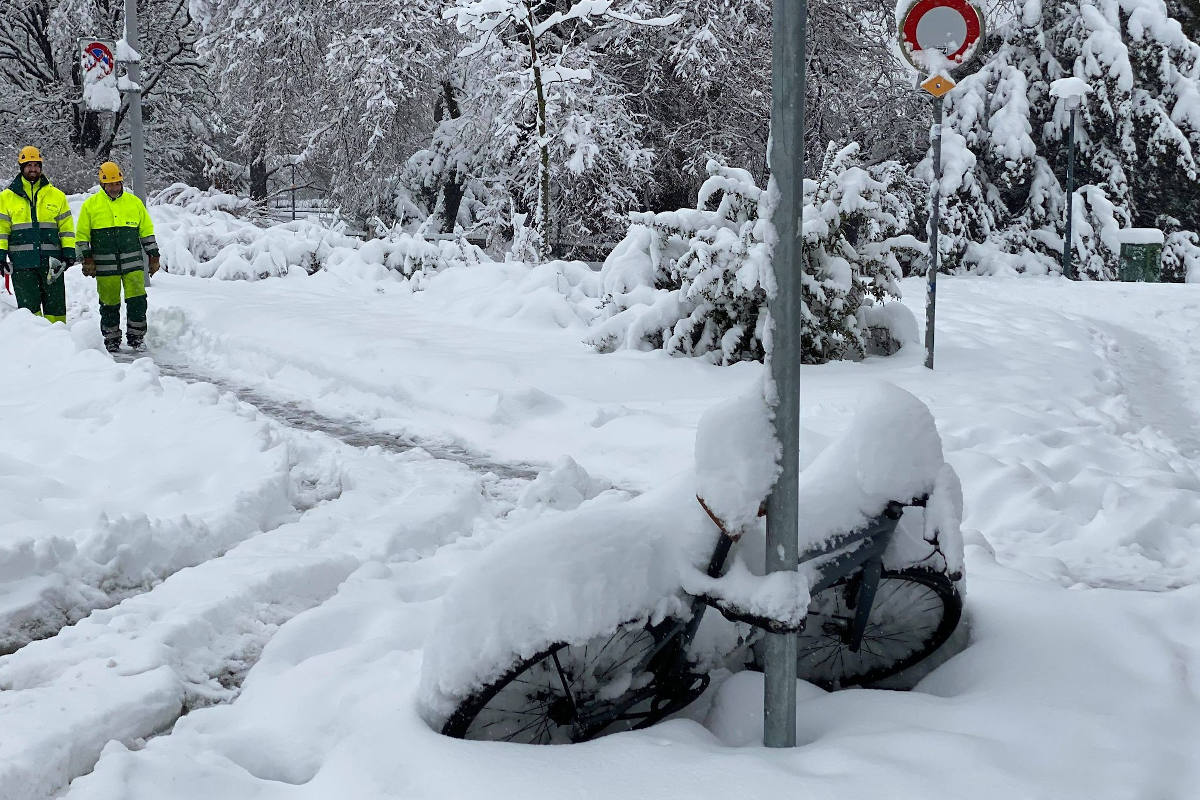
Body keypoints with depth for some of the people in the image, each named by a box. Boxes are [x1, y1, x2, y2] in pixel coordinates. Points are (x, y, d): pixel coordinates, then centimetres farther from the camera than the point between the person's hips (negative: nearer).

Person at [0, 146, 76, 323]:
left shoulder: (56, 195, 11)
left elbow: (66, 227, 11)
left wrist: (69, 252, 2)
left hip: (51, 261, 1)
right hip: (21, 261, -1)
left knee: (55, 303, 3)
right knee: (28, 304, 0)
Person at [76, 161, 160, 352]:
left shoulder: (134, 202, 10)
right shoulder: (90, 204, 4)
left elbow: (147, 231, 16)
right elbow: (82, 235, 8)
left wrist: (153, 257, 12)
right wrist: (87, 259, 0)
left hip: (133, 263, 1)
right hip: (105, 265, -1)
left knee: (138, 300, -7)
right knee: (109, 304, 4)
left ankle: (136, 336, 6)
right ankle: (111, 339, 17)